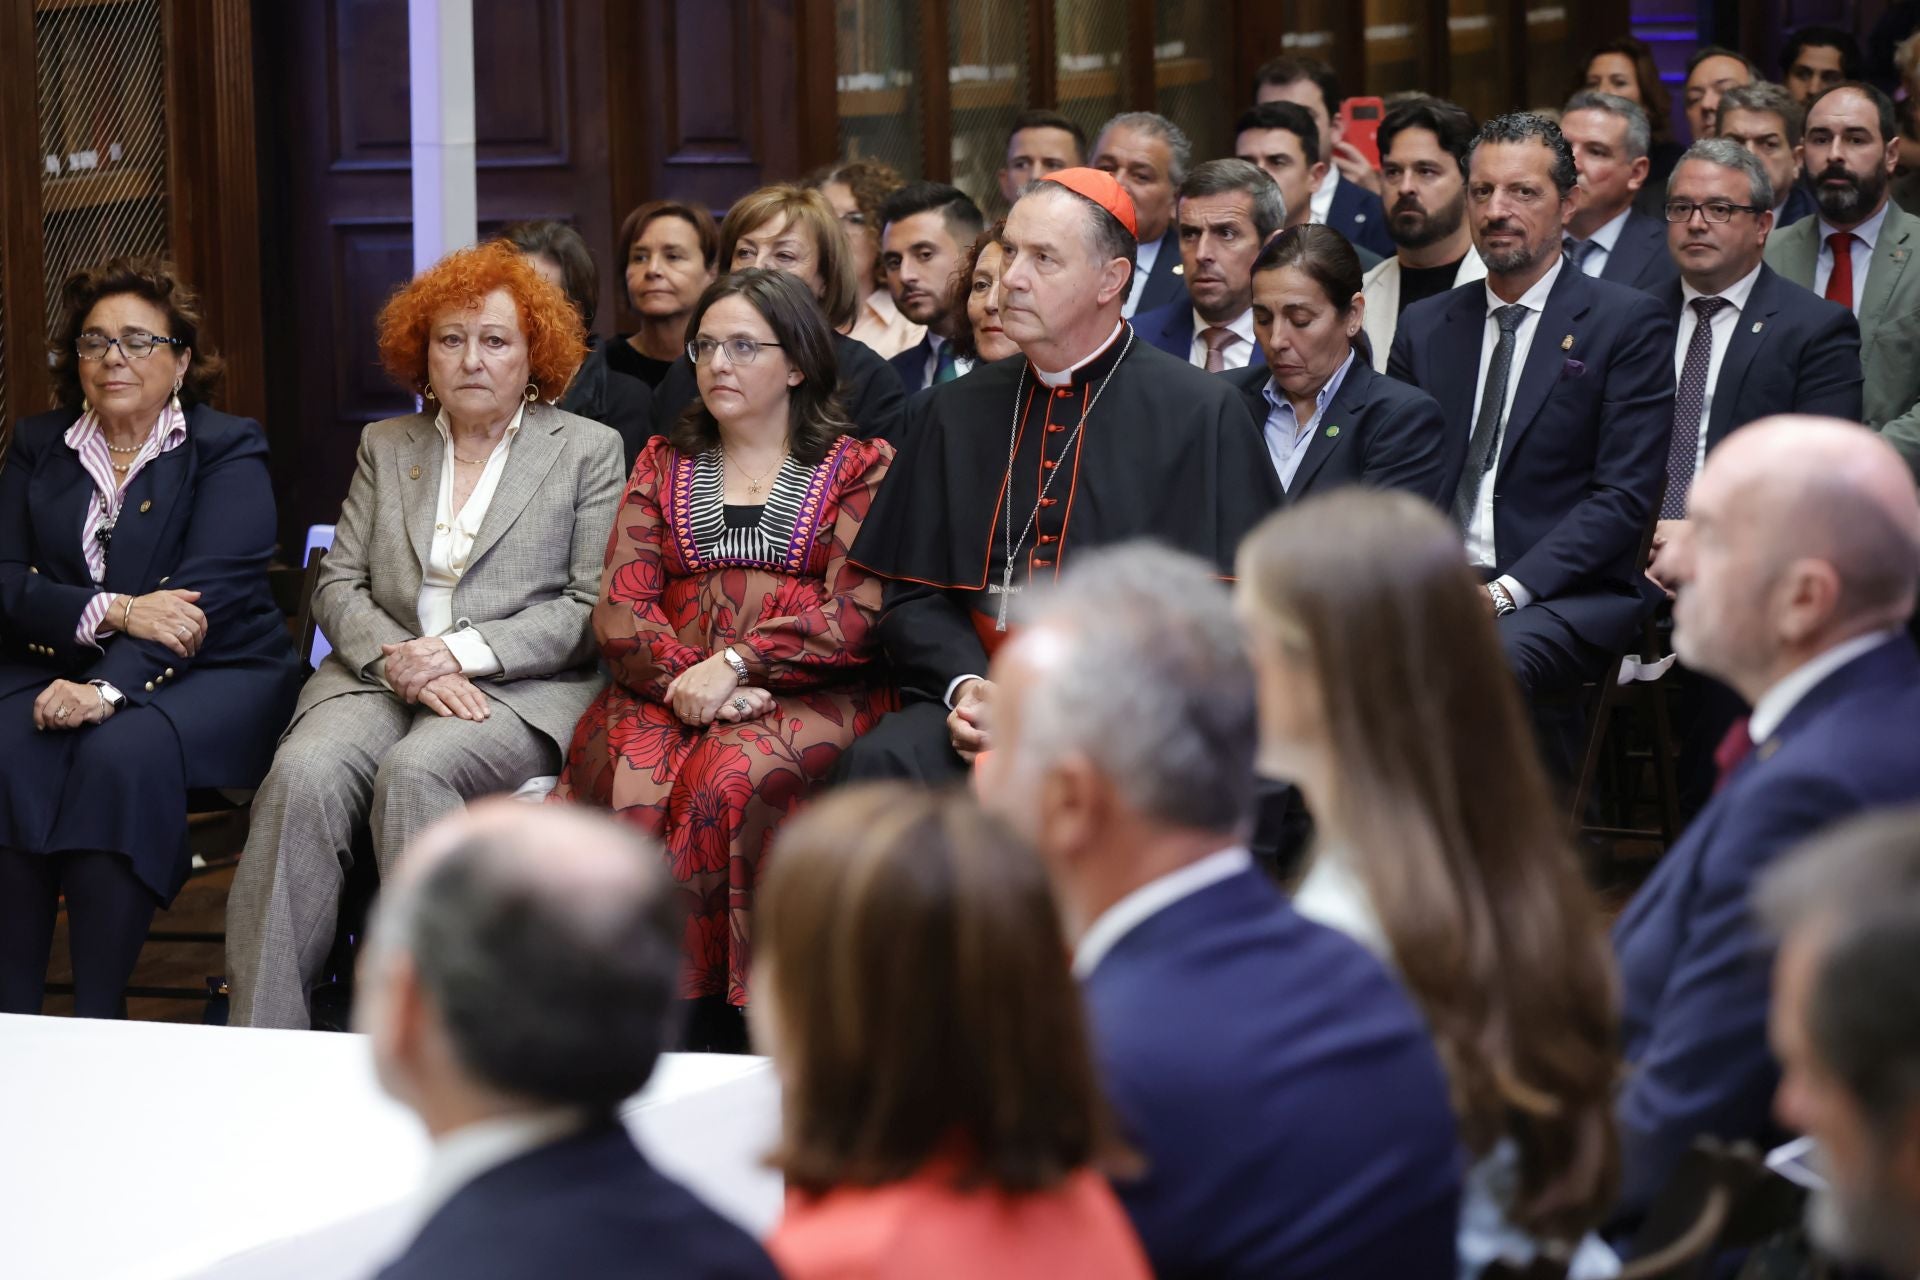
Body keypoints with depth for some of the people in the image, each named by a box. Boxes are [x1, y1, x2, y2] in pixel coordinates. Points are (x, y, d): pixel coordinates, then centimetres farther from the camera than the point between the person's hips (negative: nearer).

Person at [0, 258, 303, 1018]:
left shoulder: (227, 451, 1)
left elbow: (210, 592, -13)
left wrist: (110, 689, -27)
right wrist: (114, 612, -17)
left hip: (209, 672, -3)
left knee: (123, 752, -35)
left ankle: (98, 1026, -29)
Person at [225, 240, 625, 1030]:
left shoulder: (588, 450, 9)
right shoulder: (385, 446, 20)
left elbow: (591, 608, 0)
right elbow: (338, 586, 12)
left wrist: (465, 652, -12)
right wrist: (399, 659, -9)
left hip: (521, 692, -3)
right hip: (380, 678, 3)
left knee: (415, 769, -36)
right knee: (304, 774, -30)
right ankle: (259, 1049, -32)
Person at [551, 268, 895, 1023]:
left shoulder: (860, 468, 12)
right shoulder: (663, 465, 23)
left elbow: (860, 614, -1)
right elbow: (620, 609, 10)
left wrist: (734, 664, -13)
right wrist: (687, 680, -10)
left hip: (810, 697, -3)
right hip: (667, 691, 3)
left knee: (733, 779, -36)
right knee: (635, 785, -32)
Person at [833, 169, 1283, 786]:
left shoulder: (1201, 415, 3)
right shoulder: (953, 412, 17)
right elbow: (914, 598, 16)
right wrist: (965, 686, -6)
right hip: (981, 692, 4)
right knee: (879, 762, -29)